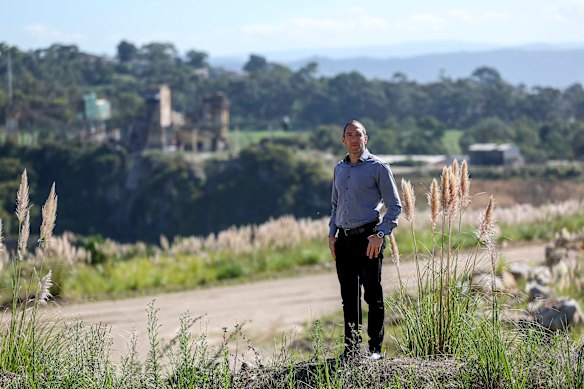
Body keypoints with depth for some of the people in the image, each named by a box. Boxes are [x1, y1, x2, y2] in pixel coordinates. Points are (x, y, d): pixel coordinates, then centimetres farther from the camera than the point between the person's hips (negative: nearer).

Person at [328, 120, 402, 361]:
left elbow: (395, 206, -3)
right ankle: (351, 348, 12)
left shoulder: (378, 167, -3)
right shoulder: (339, 169, 15)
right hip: (344, 239, 6)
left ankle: (375, 348, -1)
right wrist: (332, 234, 13)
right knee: (349, 296, 7)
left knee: (373, 295, -4)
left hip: (368, 238, -6)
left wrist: (380, 235, -13)